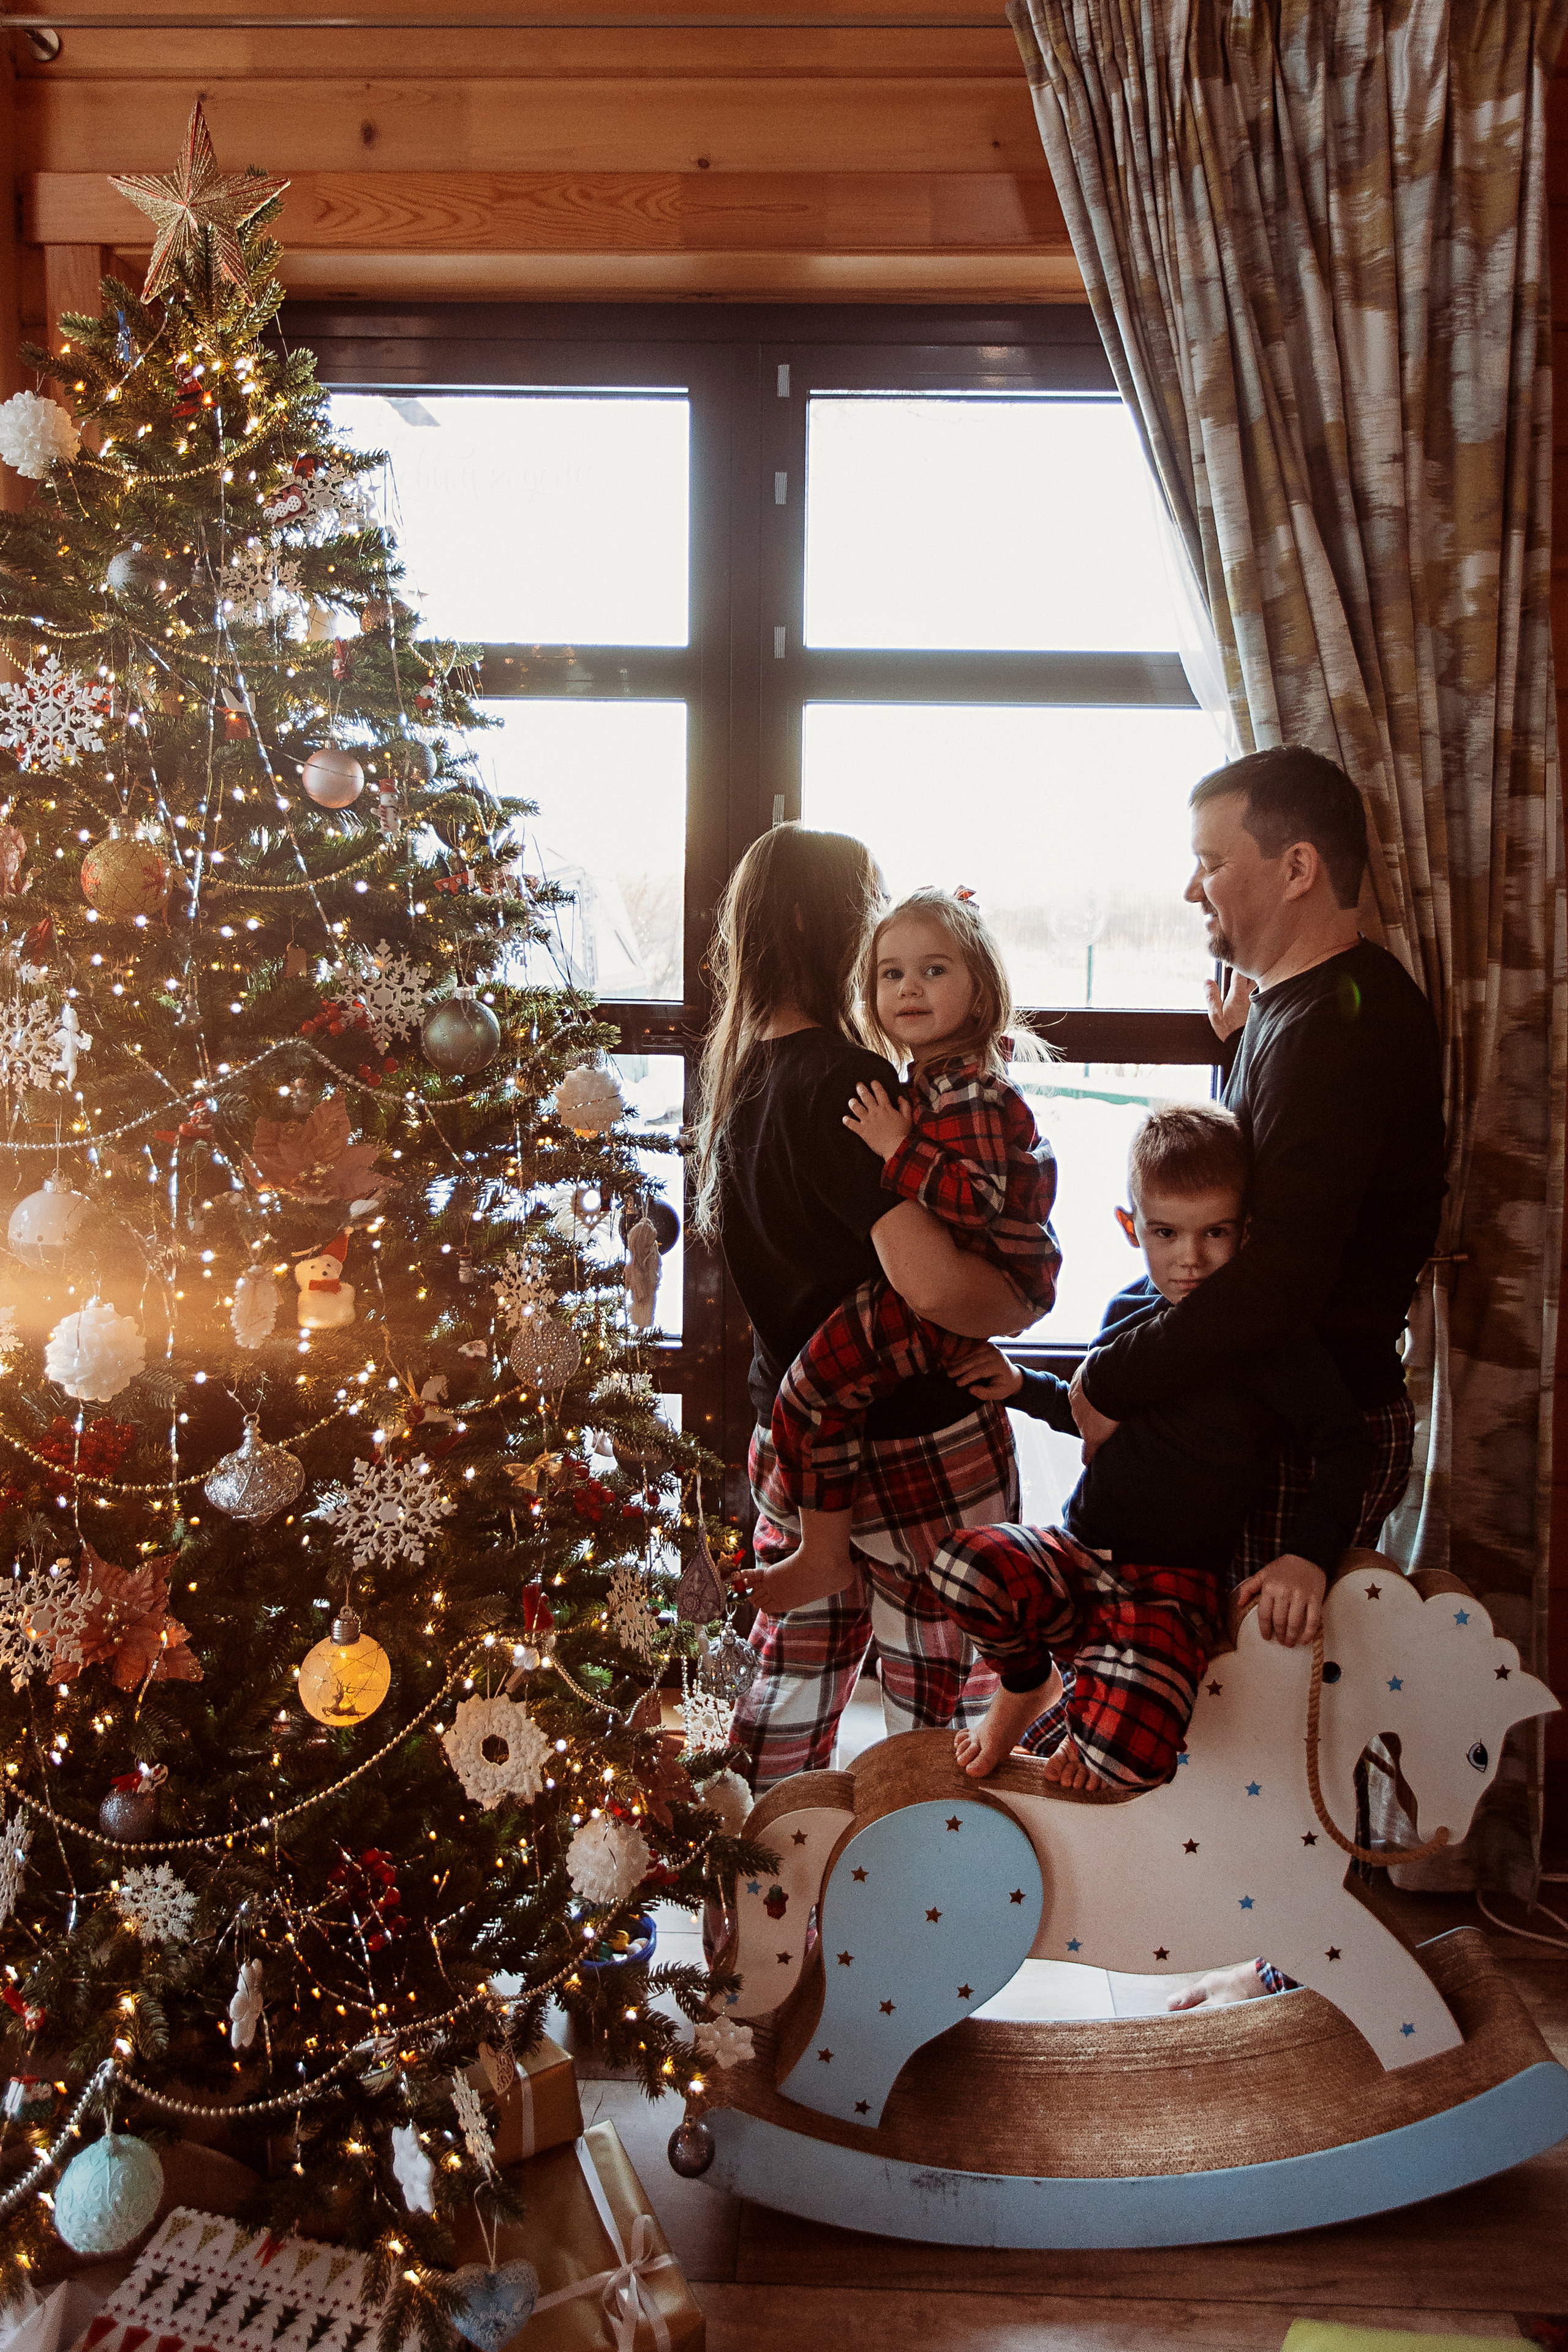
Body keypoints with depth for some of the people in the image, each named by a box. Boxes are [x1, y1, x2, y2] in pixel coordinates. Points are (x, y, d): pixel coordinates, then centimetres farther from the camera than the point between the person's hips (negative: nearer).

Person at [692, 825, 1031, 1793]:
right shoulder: (844, 1084, -24)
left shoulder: (741, 1071, 4)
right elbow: (936, 1285, -34)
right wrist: (1021, 1302, -14)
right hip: (919, 1444, -8)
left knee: (794, 1676, 21)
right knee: (938, 1697, 10)